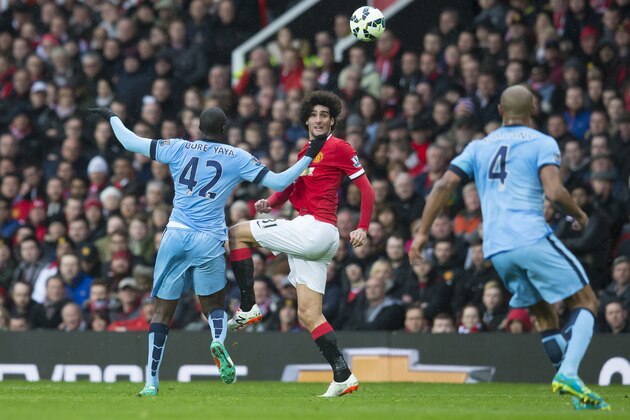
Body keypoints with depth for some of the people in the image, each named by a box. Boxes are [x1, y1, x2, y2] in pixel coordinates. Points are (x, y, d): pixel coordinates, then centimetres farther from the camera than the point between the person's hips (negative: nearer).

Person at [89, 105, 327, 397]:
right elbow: (278, 182, 2)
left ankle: (151, 383, 1)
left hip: (176, 235, 1)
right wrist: (309, 156, 12)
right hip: (208, 241, -1)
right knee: (214, 304, 17)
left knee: (163, 309, 7)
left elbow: (130, 142, 10)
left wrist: (111, 116, 27)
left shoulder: (179, 149, 7)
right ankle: (219, 341, -19)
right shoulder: (237, 158, 4)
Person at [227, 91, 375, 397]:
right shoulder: (305, 152, 23)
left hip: (314, 228, -9)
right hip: (310, 239, 9)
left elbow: (366, 189, -4)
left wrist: (363, 228, -14)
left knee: (237, 233, -4)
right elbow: (288, 190, 25)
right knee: (308, 316, 3)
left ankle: (248, 308, -5)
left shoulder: (339, 148, -1)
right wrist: (270, 203, 4)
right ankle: (343, 377, -2)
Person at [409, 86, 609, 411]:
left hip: (496, 249, 5)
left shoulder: (479, 147, 19)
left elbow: (444, 185, 8)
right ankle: (568, 374, -18)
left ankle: (571, 385, 5)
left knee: (545, 315, 16)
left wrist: (422, 232, 8)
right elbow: (554, 192, -11)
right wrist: (579, 215, 8)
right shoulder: (541, 143, 4)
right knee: (585, 302, 4)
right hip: (532, 238, -5)